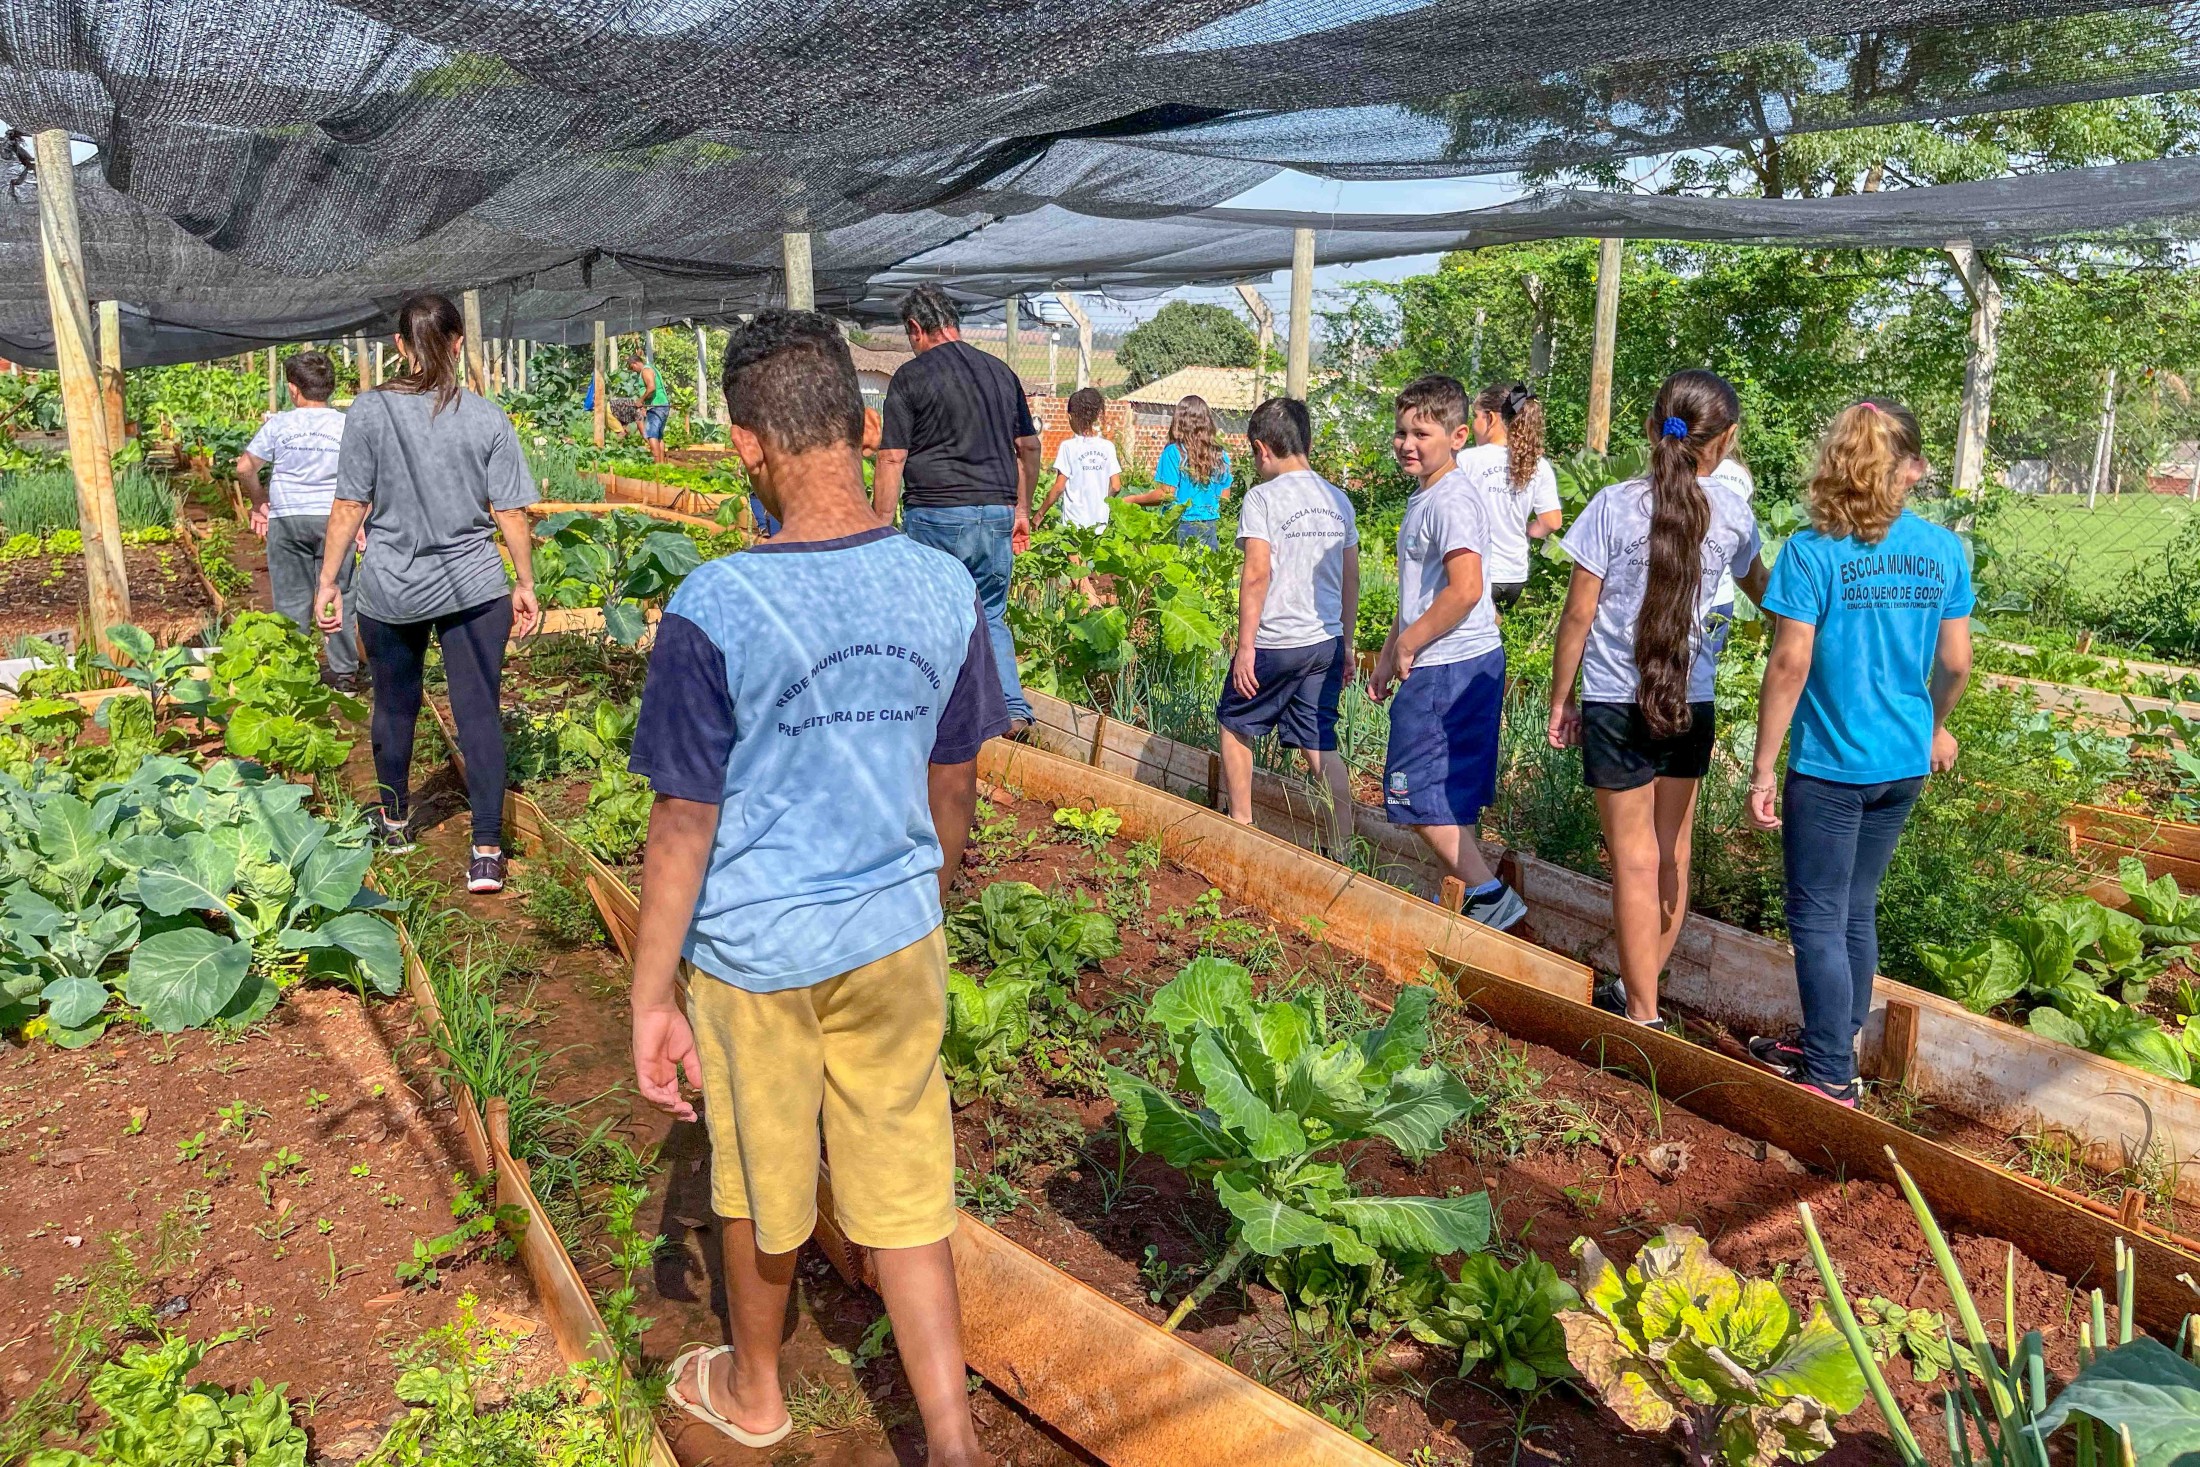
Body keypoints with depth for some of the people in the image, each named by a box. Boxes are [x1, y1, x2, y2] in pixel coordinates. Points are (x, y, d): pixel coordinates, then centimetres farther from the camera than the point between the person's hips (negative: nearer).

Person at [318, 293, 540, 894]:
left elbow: (350, 506, -5)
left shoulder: (370, 410, -5)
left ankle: (394, 821, 38)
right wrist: (525, 584, 7)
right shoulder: (486, 417, -4)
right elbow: (511, 513, -3)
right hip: (474, 586, 0)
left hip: (390, 589, 1)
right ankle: (487, 849, -3)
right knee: (479, 710, 2)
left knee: (394, 705, 18)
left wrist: (328, 580, 4)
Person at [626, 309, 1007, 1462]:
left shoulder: (714, 609, -20)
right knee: (906, 1195, 14)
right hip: (897, 938, 3)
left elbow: (685, 826, -15)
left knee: (761, 1190, 20)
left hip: (756, 955, -2)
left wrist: (650, 998, -4)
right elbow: (954, 791, 4)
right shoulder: (944, 588, -7)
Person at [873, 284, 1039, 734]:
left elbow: (891, 460, -8)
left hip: (936, 515, -5)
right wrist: (1021, 511, 24)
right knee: (991, 617, 17)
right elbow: (1029, 448, 16)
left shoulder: (911, 377, -4)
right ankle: (1014, 710, 6)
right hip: (998, 513, 5)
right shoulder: (1001, 371, 12)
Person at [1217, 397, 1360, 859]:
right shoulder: (1338, 499, 9)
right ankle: (1340, 852, 5)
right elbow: (1350, 578, 12)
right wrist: (1345, 641, 21)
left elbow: (1257, 573, -16)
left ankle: (1241, 826, 25)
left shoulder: (1263, 497, -9)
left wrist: (1246, 644, -12)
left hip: (1275, 642, -5)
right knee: (1319, 747, 8)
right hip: (1326, 641, 5)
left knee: (1235, 725, 17)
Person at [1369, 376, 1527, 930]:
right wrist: (1388, 653, 24)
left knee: (1415, 791, -5)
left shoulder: (1451, 500, -17)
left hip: (1447, 669, -10)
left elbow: (1465, 590, -27)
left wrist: (1407, 645, -17)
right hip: (1466, 664, 10)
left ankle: (1489, 894, -1)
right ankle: (1466, 894, 27)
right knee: (1452, 795, 17)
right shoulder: (1425, 497, 15)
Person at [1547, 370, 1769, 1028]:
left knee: (1635, 860, 3)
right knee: (1673, 856, 16)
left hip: (1616, 702, -3)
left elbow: (1579, 615, -9)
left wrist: (1560, 699, 4)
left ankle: (1643, 1017, 11)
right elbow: (1759, 587, 21)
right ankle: (1641, 990, 28)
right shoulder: (1732, 513, -1)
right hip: (1691, 702, 3)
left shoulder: (1615, 506, -12)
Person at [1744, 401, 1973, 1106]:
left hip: (1830, 764, -5)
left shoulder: (1812, 553, -14)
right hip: (1904, 764, 6)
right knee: (1856, 909, 18)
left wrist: (1762, 768, -11)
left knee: (1818, 919, 5)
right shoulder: (1944, 550, 0)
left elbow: (1790, 664, -17)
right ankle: (1835, 1047, 31)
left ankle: (1832, 1077, 13)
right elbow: (1955, 663, 6)